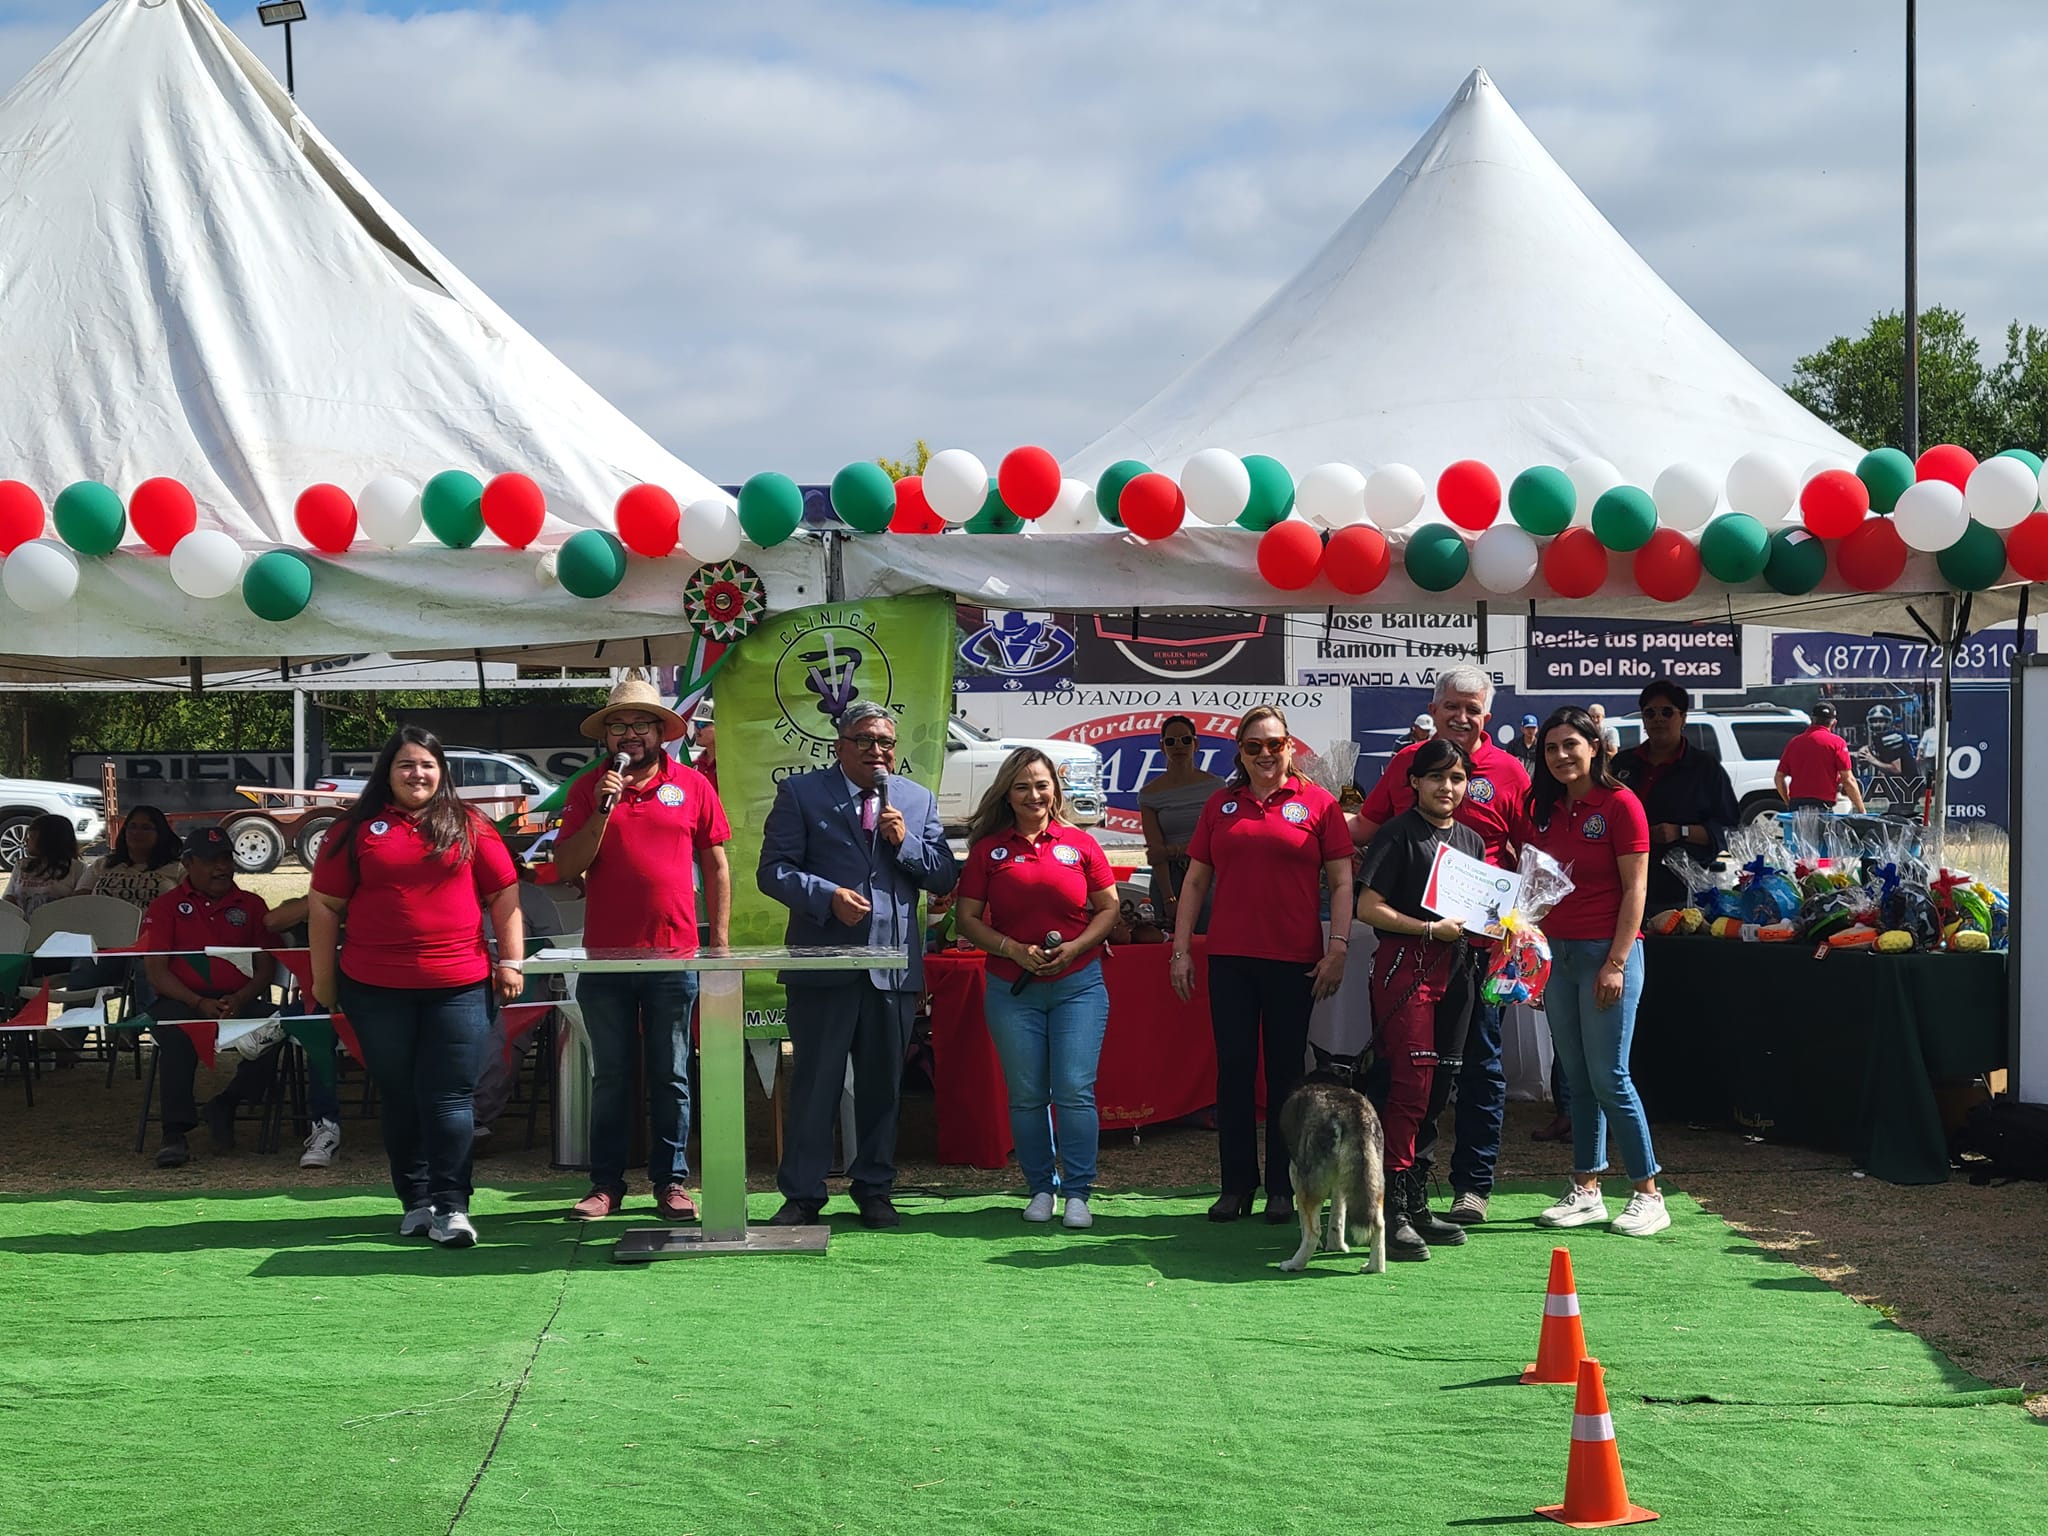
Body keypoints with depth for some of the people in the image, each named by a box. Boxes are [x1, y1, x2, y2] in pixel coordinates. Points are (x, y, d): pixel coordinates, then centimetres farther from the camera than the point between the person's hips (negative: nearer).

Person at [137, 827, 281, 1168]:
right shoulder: (166, 906, 12)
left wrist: (240, 999, -11)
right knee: (177, 1035, -37)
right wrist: (199, 1003, -15)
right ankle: (175, 1134, -37)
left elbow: (266, 966, 11)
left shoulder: (250, 905, 19)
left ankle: (225, 1105, -15)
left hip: (239, 1000, 2)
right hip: (181, 1000, -2)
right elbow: (156, 970, 1)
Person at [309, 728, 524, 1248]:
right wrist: (323, 978, 5)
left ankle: (451, 1206, -3)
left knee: (449, 1096, -4)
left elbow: (504, 896, 9)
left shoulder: (469, 826, 7)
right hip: (376, 990, 1)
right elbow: (324, 906, 6)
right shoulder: (357, 829, 5)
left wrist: (511, 961, 2)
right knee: (399, 1098, 8)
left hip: (458, 985, -1)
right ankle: (415, 1201, 17)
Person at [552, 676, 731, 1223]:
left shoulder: (693, 786, 4)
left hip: (674, 956, -1)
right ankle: (606, 1183, 12)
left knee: (671, 1076, 5)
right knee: (610, 1077, 6)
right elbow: (566, 867, -1)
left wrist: (720, 941, 3)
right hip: (605, 957, 1)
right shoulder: (588, 790, 6)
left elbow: (716, 867, 8)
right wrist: (602, 810, -13)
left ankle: (671, 1181, 12)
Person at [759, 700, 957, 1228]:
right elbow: (773, 870, -4)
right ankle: (802, 1194, 8)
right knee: (815, 1081, 0)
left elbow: (945, 878, 9)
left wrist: (905, 841, -7)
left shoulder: (918, 800, 13)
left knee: (882, 1085, 9)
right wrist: (828, 896, -18)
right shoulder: (801, 794, 3)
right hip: (823, 963, -3)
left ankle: (874, 1190, 19)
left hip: (894, 966, 3)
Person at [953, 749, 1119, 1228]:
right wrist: (1013, 949, -10)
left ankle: (1078, 1192, 0)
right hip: (1012, 988, 1)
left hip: (1078, 983, -1)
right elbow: (967, 918, 3)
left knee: (1075, 1090, -7)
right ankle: (1041, 1189, 17)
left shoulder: (1079, 844, 4)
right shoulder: (988, 849, 4)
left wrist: (1075, 947, -8)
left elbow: (1109, 907, 8)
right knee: (1026, 1095, 5)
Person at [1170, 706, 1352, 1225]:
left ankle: (1282, 1189, 12)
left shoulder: (1317, 803, 2)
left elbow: (1341, 882, 1)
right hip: (1230, 958, 2)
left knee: (1285, 1071, 4)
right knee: (1234, 1068, 3)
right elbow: (1195, 880, 13)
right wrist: (1181, 949, 7)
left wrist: (1337, 949, -7)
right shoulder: (1221, 805, 11)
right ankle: (1236, 1186, 10)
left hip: (1294, 961, -2)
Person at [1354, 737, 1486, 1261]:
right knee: (1409, 1085, -13)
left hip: (1454, 968, 7)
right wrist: (1433, 929, -13)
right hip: (1405, 965, -7)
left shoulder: (1471, 840, 18)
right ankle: (1393, 1211, -12)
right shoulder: (1398, 835, -3)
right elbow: (1369, 908, -9)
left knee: (1431, 1088, 10)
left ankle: (1416, 1203, 16)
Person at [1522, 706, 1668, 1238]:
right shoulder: (1543, 809, 10)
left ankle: (1649, 1195, 1)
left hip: (1605, 953, -6)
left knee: (1609, 1078, -7)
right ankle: (1585, 1192, 13)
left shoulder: (1619, 805, -8)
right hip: (1556, 952, 6)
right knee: (1577, 1079, 8)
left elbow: (1634, 889, -10)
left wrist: (1616, 963, -15)